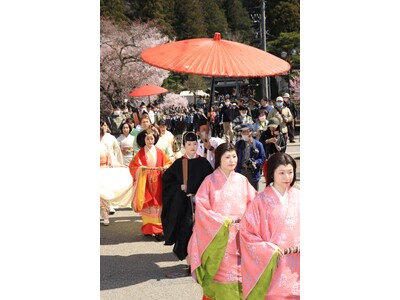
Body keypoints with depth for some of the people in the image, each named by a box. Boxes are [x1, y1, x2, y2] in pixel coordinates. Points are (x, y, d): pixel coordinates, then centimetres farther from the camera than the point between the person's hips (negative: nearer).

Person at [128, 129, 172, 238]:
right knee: (147, 206, -1)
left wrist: (165, 167, -12)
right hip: (145, 183, 0)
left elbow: (168, 163, 9)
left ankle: (157, 230, -3)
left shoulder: (159, 152, 6)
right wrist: (140, 168, -18)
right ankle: (148, 229, 8)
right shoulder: (140, 153, 3)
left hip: (157, 183, 1)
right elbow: (133, 165, 0)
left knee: (158, 205, -4)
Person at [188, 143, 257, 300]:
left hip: (239, 239, 3)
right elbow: (201, 209, -8)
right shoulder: (210, 181, -3)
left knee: (239, 275, 1)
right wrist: (225, 220, -13)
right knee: (222, 275, -2)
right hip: (218, 238, -3)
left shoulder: (242, 180, 6)